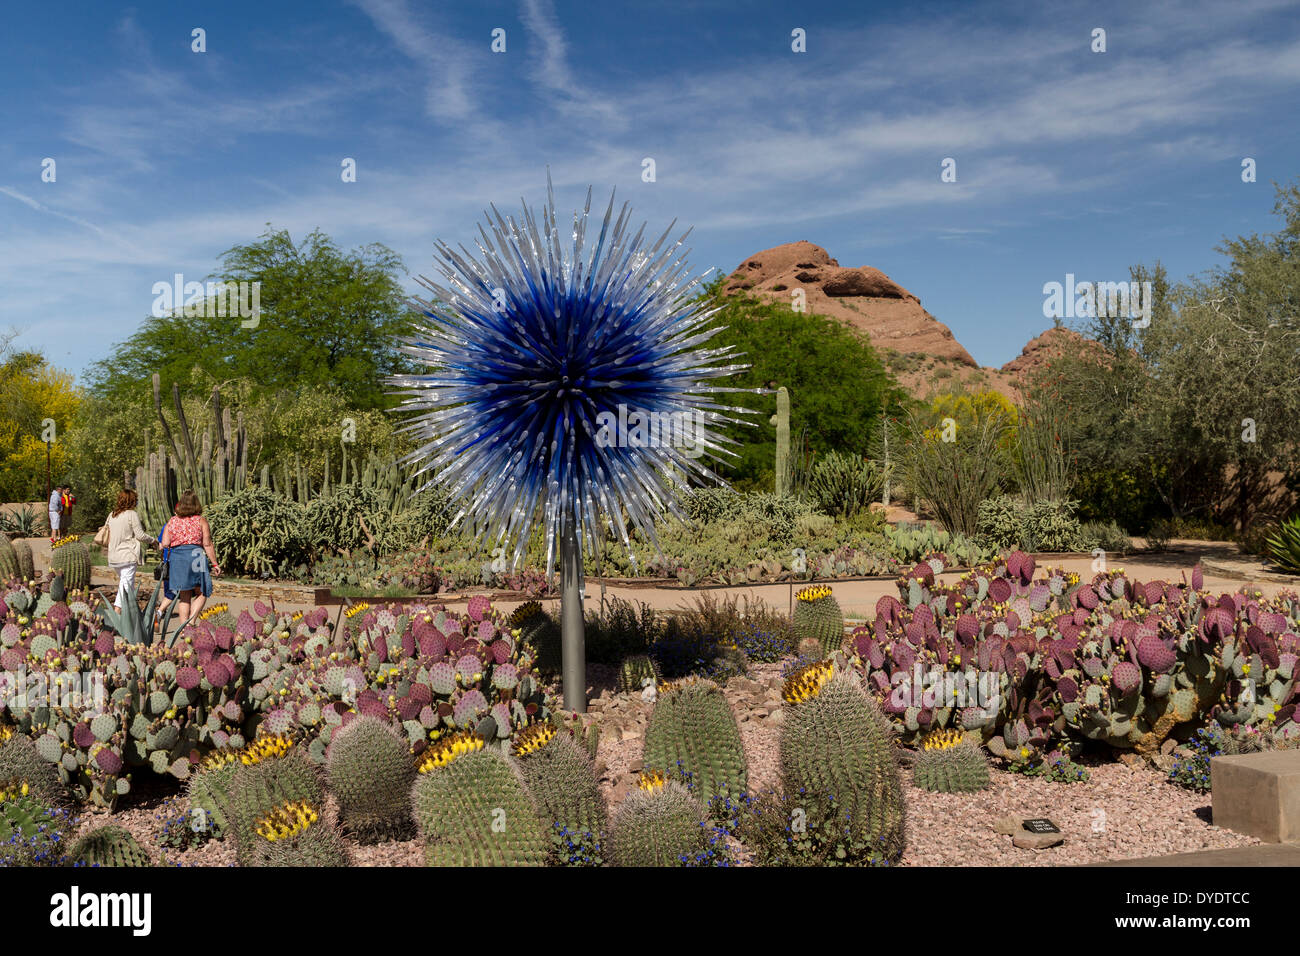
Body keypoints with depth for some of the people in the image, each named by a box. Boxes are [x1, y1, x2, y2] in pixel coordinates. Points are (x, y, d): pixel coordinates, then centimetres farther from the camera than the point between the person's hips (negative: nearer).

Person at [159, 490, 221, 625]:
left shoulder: (172, 521, 9)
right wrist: (215, 564, 0)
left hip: (176, 558, 3)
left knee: (184, 597, 10)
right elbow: (207, 545, -4)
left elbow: (164, 544, 1)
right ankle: (191, 621, -8)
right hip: (195, 555, -3)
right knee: (202, 593, 9)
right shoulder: (201, 521, 1)